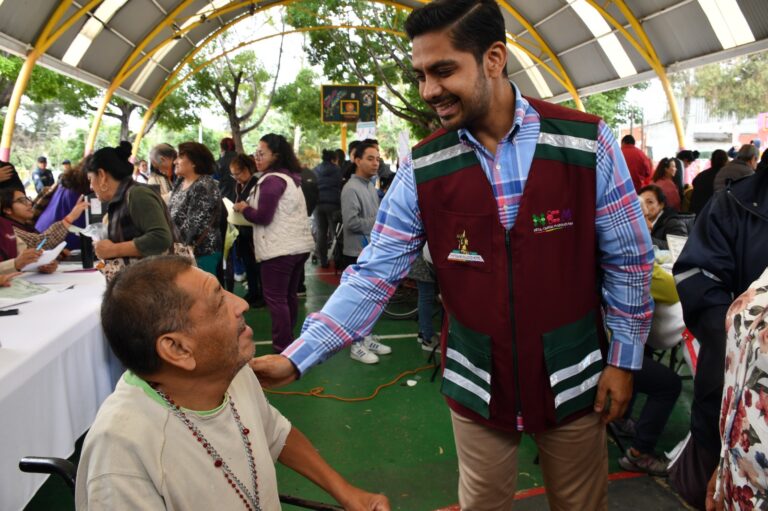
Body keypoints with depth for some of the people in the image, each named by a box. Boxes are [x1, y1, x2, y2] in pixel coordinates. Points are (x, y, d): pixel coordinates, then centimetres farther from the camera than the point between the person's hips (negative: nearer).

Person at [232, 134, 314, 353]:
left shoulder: (271, 180, -14)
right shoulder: (292, 177, 16)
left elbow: (263, 217, -17)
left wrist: (243, 208, 1)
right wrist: (250, 206, 13)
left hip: (280, 248, -10)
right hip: (300, 244, 10)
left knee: (275, 298, -4)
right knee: (289, 295, 18)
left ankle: (282, 349, -1)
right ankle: (288, 341, 30)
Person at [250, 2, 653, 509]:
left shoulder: (588, 142, -12)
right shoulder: (422, 168, -9)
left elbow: (628, 262, -4)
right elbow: (374, 275, -9)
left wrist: (623, 358, -1)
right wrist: (297, 357, -15)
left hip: (572, 379, 0)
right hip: (476, 384, 1)